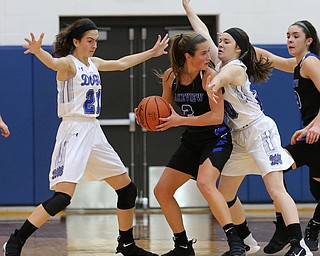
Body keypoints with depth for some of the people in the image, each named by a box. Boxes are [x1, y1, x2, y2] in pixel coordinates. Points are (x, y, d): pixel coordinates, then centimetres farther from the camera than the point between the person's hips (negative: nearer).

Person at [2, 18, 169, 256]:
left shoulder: (93, 63, 13)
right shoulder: (68, 63, -10)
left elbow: (121, 63, 31)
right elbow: (53, 62, -34)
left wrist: (151, 53, 37)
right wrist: (38, 51, -57)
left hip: (94, 133, 9)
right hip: (74, 131, -9)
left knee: (128, 189, 12)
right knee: (63, 196, -21)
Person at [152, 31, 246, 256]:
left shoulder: (209, 76, -18)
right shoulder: (170, 76, -3)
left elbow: (217, 117, -23)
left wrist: (181, 120, -26)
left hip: (216, 138, -7)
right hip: (191, 141, 7)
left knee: (205, 183, -33)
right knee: (162, 191, 8)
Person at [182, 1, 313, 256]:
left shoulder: (236, 68, -17)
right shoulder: (220, 63, 7)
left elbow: (224, 75, -43)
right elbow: (203, 32, 15)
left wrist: (215, 82, -65)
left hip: (259, 130, -10)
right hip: (239, 136, 10)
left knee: (276, 189, -20)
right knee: (225, 194, 9)